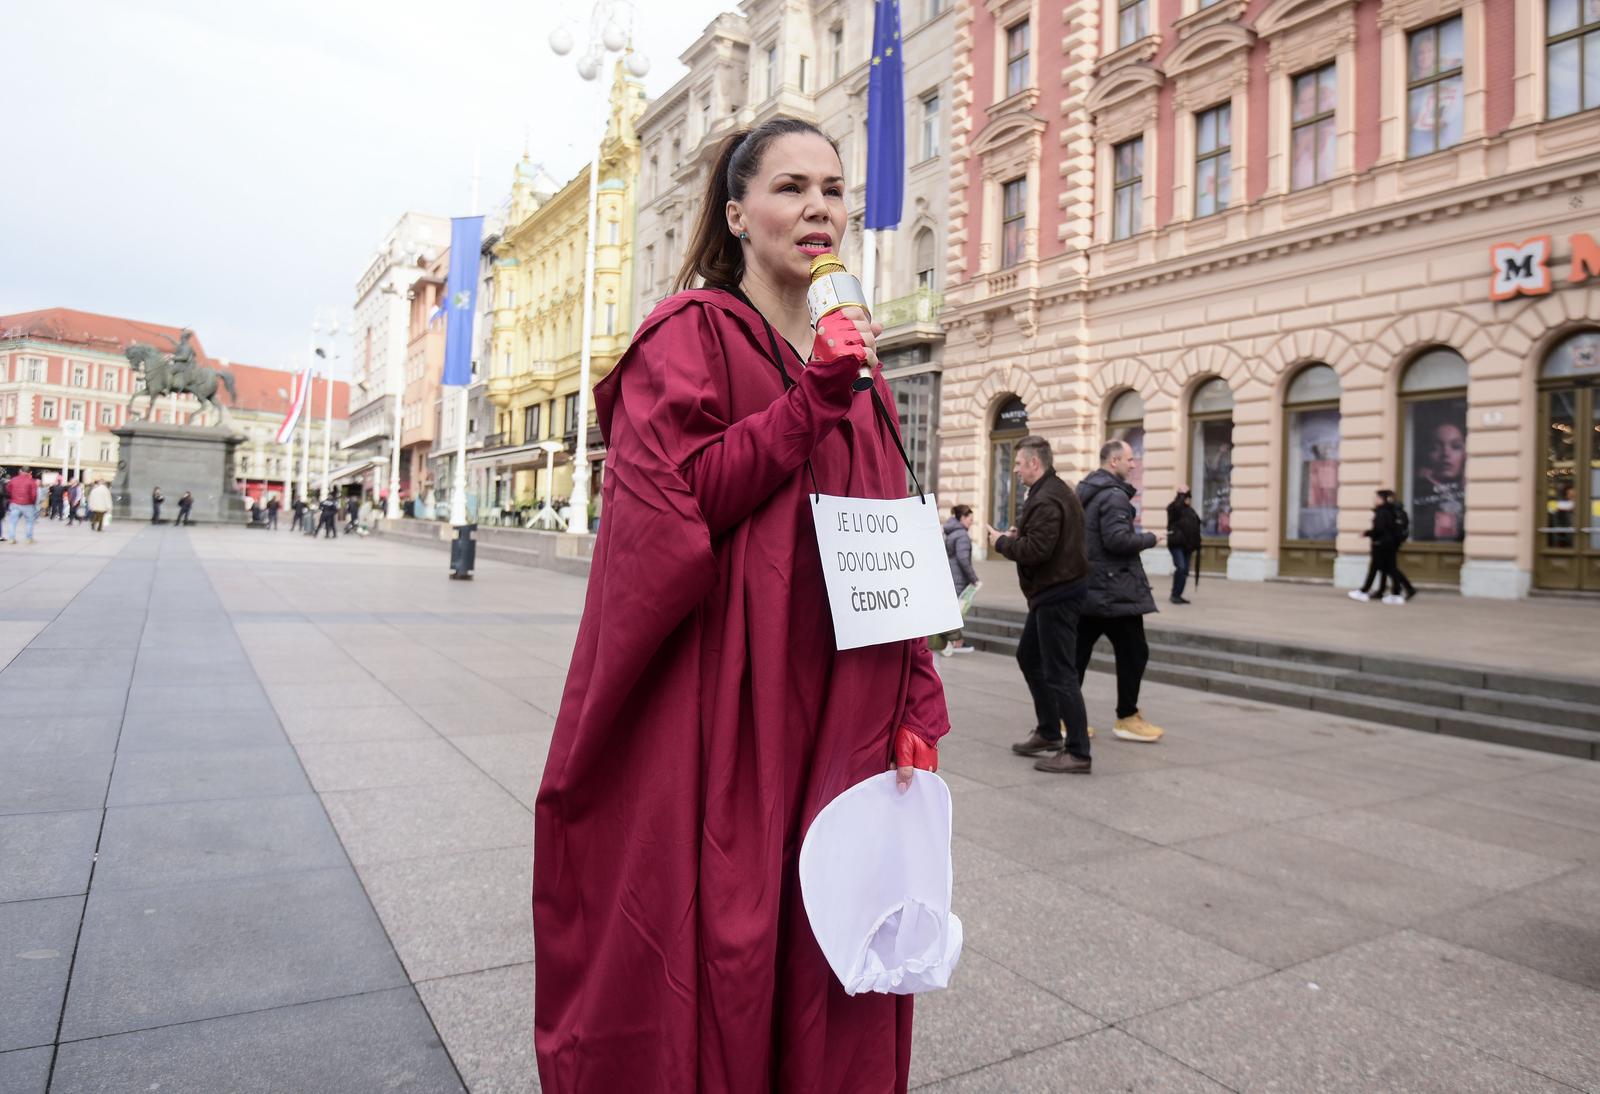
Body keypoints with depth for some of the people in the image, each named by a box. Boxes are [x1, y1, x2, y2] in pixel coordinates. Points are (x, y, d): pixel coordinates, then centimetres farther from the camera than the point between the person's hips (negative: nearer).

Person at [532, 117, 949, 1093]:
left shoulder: (856, 363, 16)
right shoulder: (692, 333, -1)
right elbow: (672, 501, -15)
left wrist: (917, 709, 4)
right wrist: (811, 400, -16)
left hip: (837, 710, 6)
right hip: (718, 711, -5)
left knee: (828, 936, 12)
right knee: (709, 945, 3)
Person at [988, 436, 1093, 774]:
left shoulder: (1046, 500, -20)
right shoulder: (1057, 491, 14)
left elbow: (1036, 550, -27)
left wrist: (1002, 543, -11)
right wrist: (1017, 535, 6)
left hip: (1056, 594, -12)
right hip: (1053, 590, 12)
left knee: (1059, 672, -7)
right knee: (1029, 656, 22)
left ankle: (1077, 753, -1)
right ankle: (1048, 733, 31)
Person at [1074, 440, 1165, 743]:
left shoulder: (1084, 492, 14)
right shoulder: (1114, 495, -15)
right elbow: (1117, 539, -23)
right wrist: (1149, 538, -8)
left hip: (1087, 589, 9)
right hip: (1115, 590, -9)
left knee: (1079, 651, 9)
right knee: (1133, 652, 3)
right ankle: (1127, 718, 10)